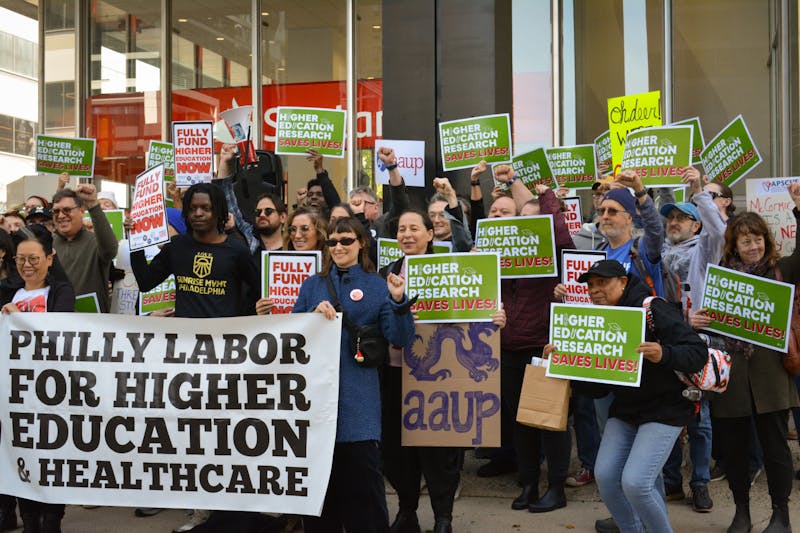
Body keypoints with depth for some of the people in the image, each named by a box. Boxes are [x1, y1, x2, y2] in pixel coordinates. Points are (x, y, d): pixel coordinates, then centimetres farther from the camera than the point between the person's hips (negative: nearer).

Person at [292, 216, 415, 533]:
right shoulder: (312, 285, 13)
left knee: (361, 470, -5)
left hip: (358, 398, -3)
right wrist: (314, 313, -10)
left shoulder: (377, 286, 5)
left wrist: (398, 301, -19)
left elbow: (400, 338, -3)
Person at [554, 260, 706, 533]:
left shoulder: (653, 309, -15)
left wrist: (663, 355, -38)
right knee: (605, 475, -4)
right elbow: (597, 387, 5)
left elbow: (698, 352, -20)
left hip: (664, 408, -7)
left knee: (635, 482, -17)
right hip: (624, 411, 7)